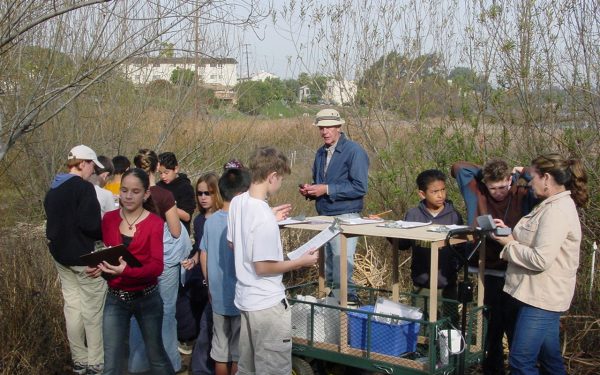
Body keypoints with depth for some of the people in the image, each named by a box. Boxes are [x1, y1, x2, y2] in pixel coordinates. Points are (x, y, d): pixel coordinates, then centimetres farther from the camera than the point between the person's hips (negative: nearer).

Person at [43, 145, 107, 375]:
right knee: (93, 311, 1)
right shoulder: (83, 187, -17)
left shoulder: (53, 190, 9)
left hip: (60, 254, 8)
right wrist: (105, 235, -6)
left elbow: (54, 221, 14)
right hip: (83, 256, -8)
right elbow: (91, 224, -24)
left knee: (72, 306, 14)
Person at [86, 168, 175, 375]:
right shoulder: (109, 218, 0)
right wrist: (98, 267, -17)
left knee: (155, 355, 15)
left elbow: (157, 266, -18)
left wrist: (126, 270, -36)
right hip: (115, 298, 2)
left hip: (146, 298, -2)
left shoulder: (154, 223, -10)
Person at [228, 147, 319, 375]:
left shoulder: (236, 203, 0)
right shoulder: (264, 217, -26)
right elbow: (263, 267, -22)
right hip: (267, 304, -9)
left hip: (245, 299, 9)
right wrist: (301, 262, -10)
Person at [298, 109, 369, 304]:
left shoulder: (354, 151, -8)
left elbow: (360, 187, -15)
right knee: (327, 268, 12)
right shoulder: (321, 152, 14)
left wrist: (326, 189, -18)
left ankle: (347, 299, 0)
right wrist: (309, 191, 1)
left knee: (342, 267, -9)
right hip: (324, 217, 7)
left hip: (345, 217, -7)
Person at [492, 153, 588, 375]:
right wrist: (511, 233, 5)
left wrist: (509, 244, -13)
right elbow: (534, 243, 19)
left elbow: (540, 259, -26)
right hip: (543, 295, 10)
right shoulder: (554, 205, 12)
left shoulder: (557, 212, -21)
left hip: (542, 298, -10)